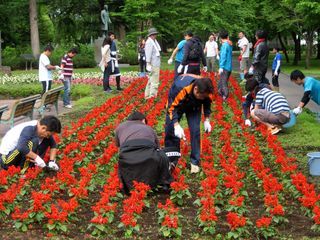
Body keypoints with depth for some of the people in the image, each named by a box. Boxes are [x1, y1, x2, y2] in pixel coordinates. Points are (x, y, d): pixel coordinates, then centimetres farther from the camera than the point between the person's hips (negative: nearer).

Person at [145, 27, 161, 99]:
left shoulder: (154, 42, 17)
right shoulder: (149, 42, -14)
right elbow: (148, 54, -18)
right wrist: (149, 64, -21)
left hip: (156, 65, 11)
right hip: (153, 65, -11)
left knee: (151, 81, 16)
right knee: (154, 82, -11)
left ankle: (147, 95, 23)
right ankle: (152, 95, -9)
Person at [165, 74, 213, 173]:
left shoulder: (205, 91, -30)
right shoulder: (180, 88, -44)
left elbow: (207, 103, -6)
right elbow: (172, 107, -33)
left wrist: (207, 120, -10)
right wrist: (176, 125, -41)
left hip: (194, 107, 2)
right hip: (176, 104, -2)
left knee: (195, 131, -11)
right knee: (170, 131, -4)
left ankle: (195, 162, 1)